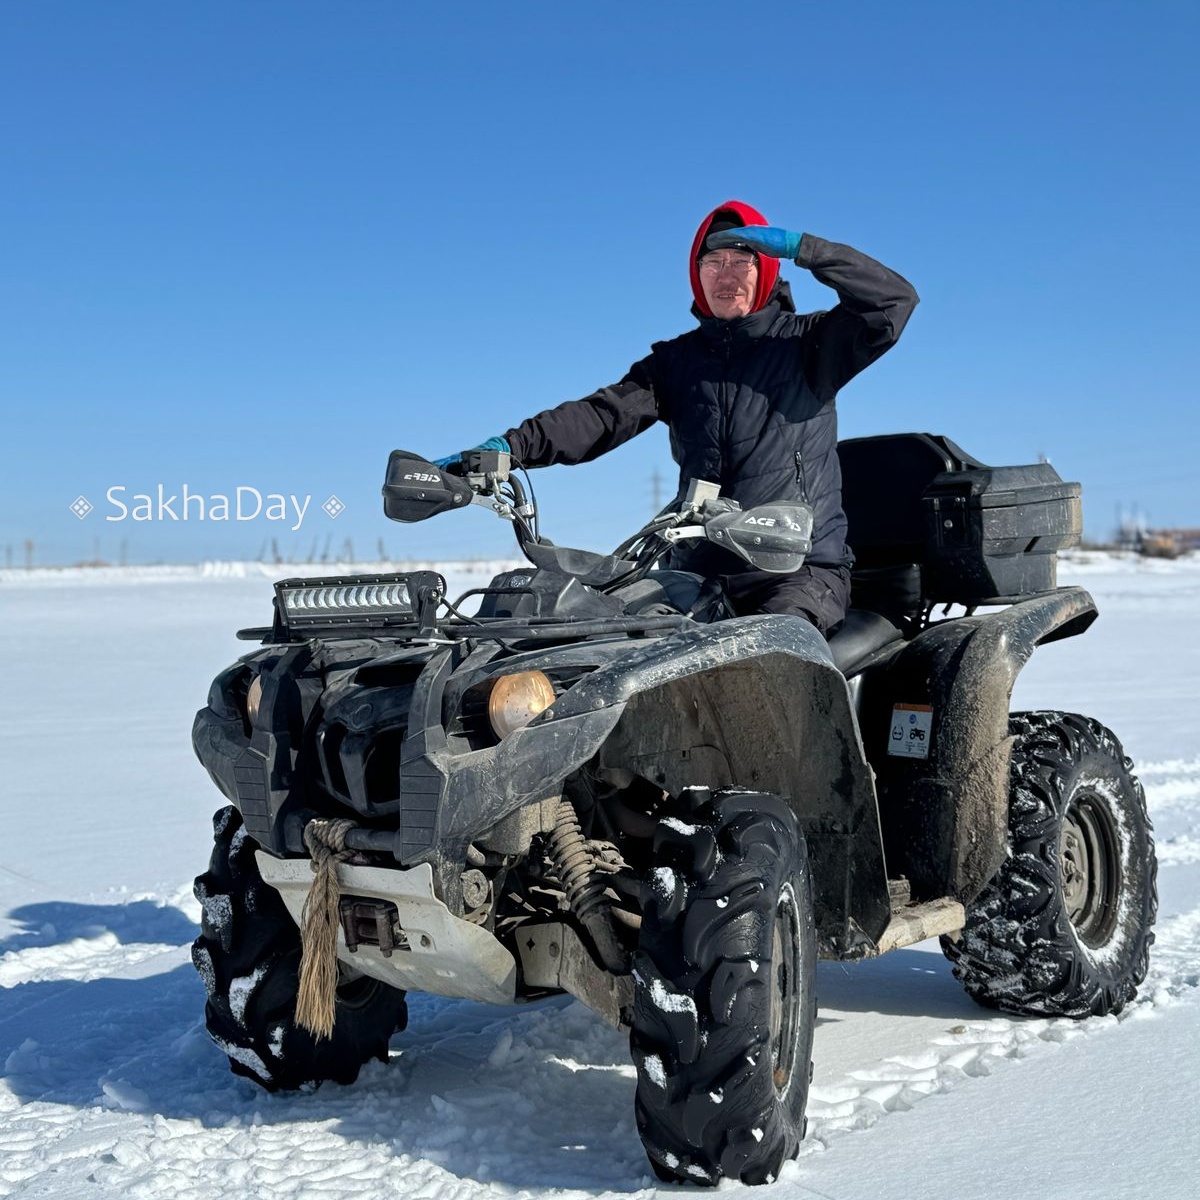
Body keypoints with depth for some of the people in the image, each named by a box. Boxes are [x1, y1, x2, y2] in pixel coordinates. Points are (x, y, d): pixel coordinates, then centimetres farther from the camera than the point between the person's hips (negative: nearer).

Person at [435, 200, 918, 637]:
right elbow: (603, 415, 2)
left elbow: (894, 299, -6)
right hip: (700, 573, 3)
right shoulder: (676, 359, 16)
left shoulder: (808, 343, 7)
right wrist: (513, 445, -14)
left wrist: (801, 247, -16)